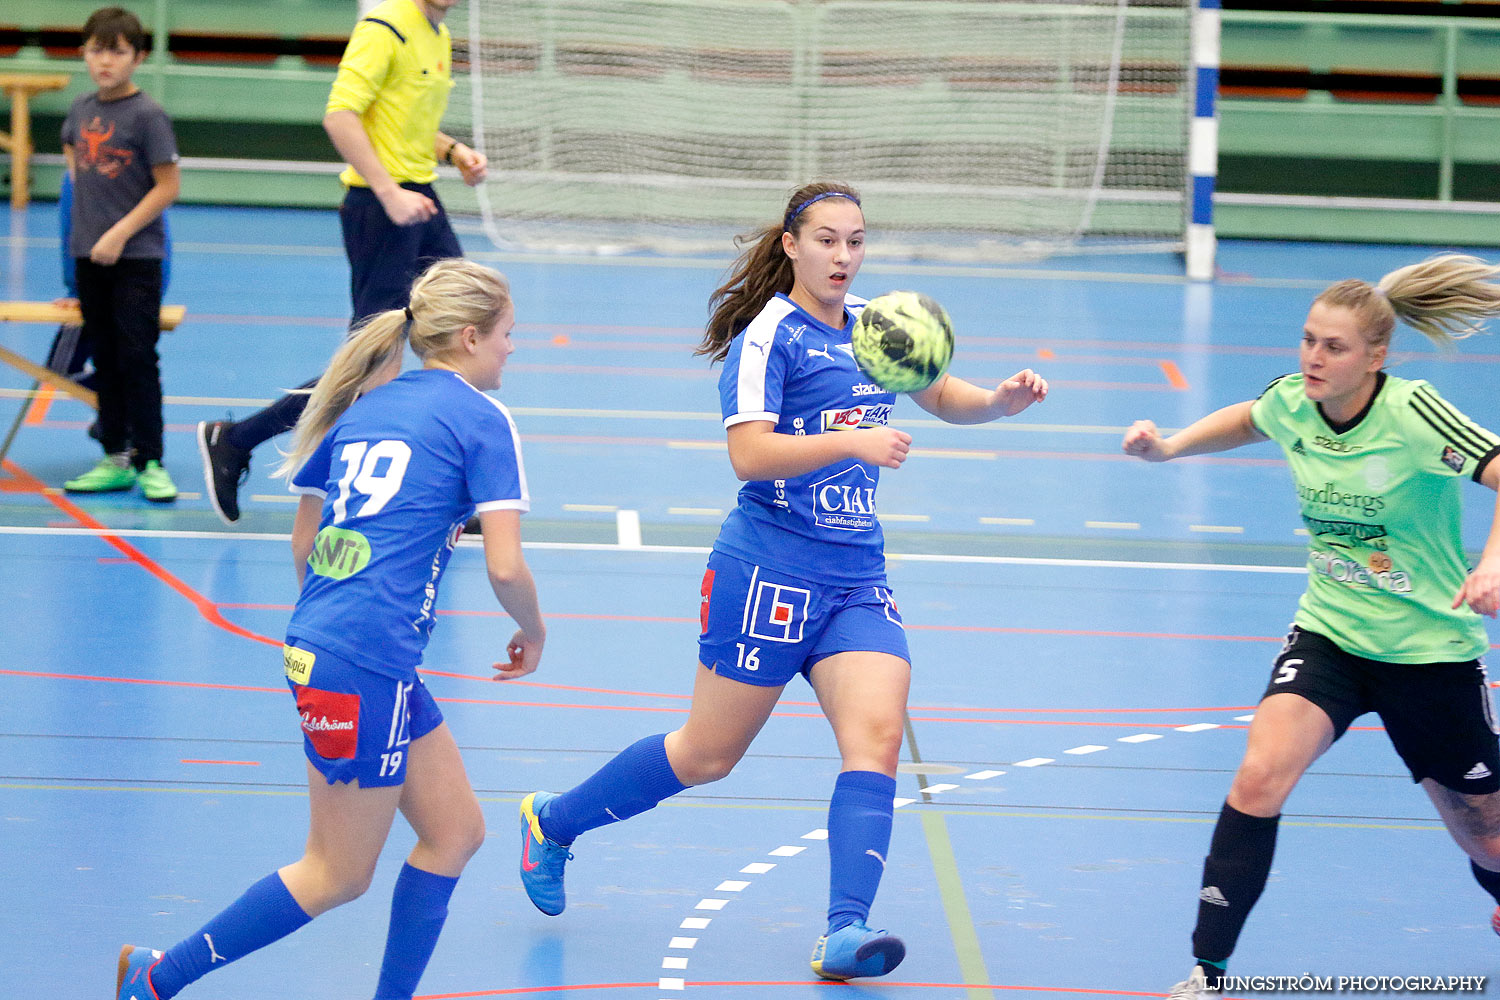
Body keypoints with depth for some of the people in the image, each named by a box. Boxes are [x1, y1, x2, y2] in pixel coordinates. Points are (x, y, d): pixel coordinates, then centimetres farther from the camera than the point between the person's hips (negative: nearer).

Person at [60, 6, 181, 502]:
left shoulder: (147, 115, -12)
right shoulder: (81, 109, 6)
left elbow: (168, 186, -13)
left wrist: (121, 232, -17)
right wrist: (86, 201, 14)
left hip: (136, 256, -6)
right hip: (88, 255, 6)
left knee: (137, 360, -5)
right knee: (105, 362, 10)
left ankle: (150, 463, 0)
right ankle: (115, 460, 17)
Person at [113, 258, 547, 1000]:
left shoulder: (363, 408, 16)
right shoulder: (481, 420, -5)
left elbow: (303, 540, 23)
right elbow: (504, 565, -11)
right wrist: (532, 632, 8)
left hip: (314, 642, 8)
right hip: (368, 667, -8)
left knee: (454, 833, 15)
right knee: (338, 876, 4)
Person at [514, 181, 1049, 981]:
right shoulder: (766, 335, -11)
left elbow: (942, 396, 24)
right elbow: (749, 453, -23)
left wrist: (1000, 400, 3)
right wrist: (852, 441, -33)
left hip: (857, 577, 6)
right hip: (770, 569, -6)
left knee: (876, 736, -14)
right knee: (709, 753, 3)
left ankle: (844, 931, -20)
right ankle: (551, 821, 24)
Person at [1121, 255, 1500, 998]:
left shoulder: (1410, 414, -23)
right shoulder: (1294, 402, -7)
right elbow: (1248, 420, 18)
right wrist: (1167, 447, 6)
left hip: (1428, 648, -3)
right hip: (1330, 631, 3)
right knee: (1259, 776, -22)